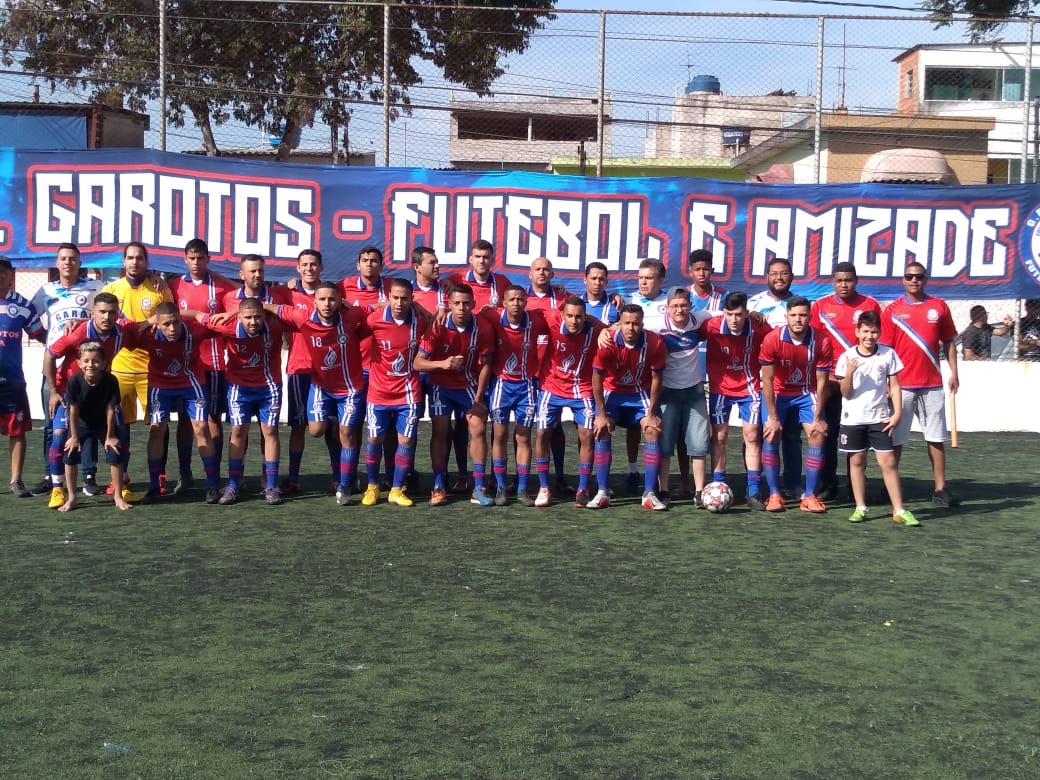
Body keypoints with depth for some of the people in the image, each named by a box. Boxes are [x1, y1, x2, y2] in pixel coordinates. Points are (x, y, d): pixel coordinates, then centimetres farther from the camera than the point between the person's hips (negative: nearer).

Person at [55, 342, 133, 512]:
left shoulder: (111, 381, -28)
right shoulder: (74, 381, -26)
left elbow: (110, 409, -18)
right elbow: (73, 410, -16)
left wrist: (110, 436, -11)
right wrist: (74, 437, -10)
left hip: (104, 424, -1)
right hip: (82, 423, 1)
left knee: (115, 453, -10)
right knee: (70, 453, -9)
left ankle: (118, 496, 6)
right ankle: (71, 498, 6)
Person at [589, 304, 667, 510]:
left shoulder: (655, 343, -22)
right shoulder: (607, 342, -25)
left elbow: (656, 378, -10)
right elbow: (597, 378, -15)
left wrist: (651, 413, -9)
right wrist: (601, 414, -14)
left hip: (642, 393, 1)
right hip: (612, 392, -1)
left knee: (653, 430, -13)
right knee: (602, 431, -15)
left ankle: (650, 494, -7)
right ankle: (602, 493, -8)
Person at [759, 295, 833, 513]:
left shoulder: (821, 342, -20)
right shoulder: (772, 339, -23)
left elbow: (821, 381, -11)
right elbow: (767, 380, -16)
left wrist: (818, 417, -11)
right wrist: (773, 417, -16)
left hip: (807, 393, 1)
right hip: (779, 393, -1)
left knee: (817, 436, -9)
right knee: (770, 437, -12)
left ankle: (809, 496, 0)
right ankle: (774, 495, -2)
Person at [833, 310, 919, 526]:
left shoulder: (888, 354, -1)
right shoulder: (846, 357, -4)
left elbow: (894, 386, 4)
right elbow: (846, 393, -4)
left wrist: (897, 412, -5)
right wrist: (849, 373, -21)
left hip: (880, 418, 0)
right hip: (853, 418, 0)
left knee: (888, 462, -3)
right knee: (857, 461, 7)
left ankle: (899, 510, 1)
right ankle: (860, 508, 15)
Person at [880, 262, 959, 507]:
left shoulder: (939, 307, 6)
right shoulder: (892, 311, 1)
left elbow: (949, 342, 11)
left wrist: (954, 372, 3)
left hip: (932, 384, 2)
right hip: (902, 385, -1)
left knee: (936, 437, 5)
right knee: (896, 438, 3)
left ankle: (940, 489, 11)